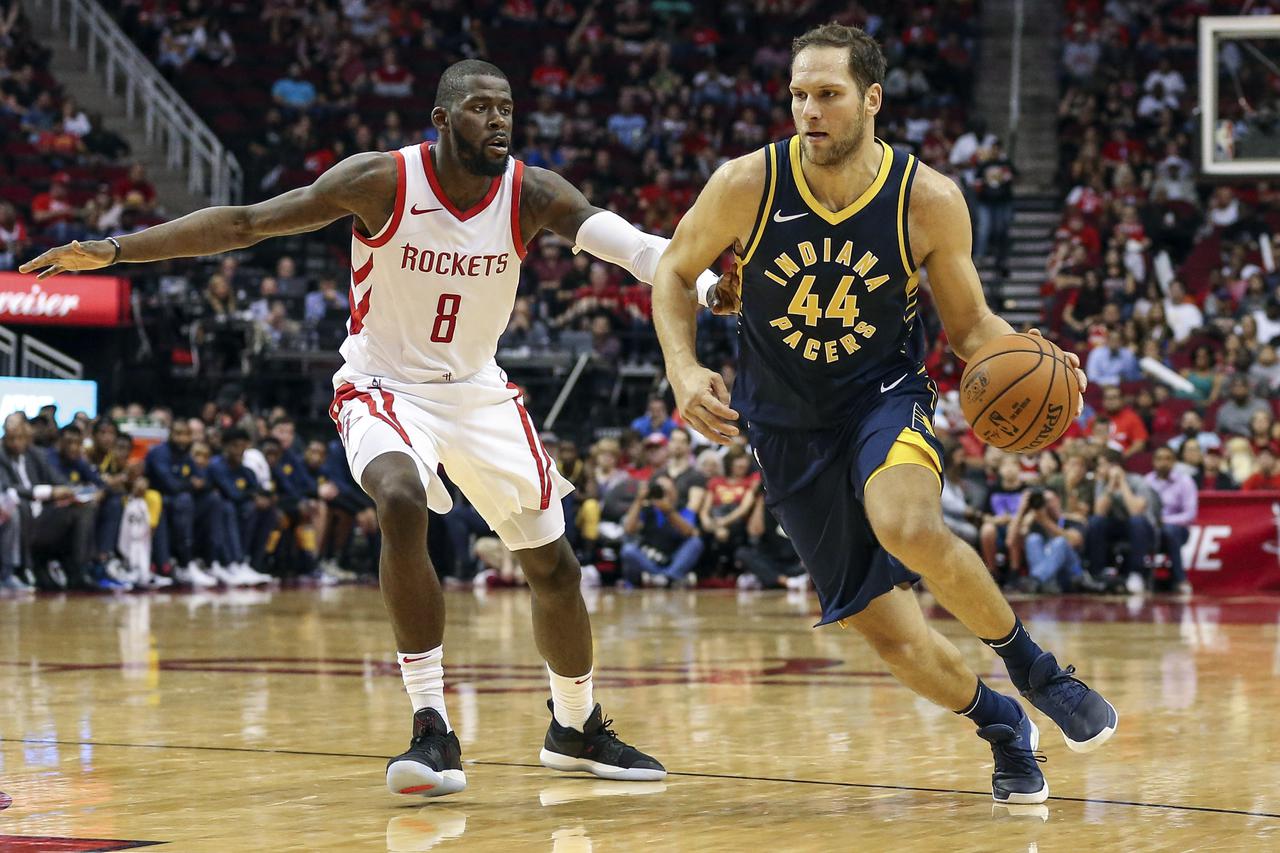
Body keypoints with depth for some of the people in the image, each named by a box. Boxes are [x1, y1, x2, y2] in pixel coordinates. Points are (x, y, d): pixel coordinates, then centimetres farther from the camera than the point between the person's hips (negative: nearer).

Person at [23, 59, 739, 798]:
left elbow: (625, 242, -27)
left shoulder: (532, 194, -13)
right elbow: (246, 222, -18)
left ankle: (577, 730, 33)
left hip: (480, 394, 4)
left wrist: (704, 283, -47)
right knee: (401, 502, -34)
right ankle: (433, 730, -30)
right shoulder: (382, 182, -19)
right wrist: (115, 250, -25)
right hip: (385, 389, -4)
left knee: (553, 565, 8)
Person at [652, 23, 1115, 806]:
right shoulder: (747, 185, -16)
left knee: (910, 529, -36)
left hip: (886, 397, -2)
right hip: (789, 426, 2)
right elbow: (676, 271, 1)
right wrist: (683, 369, -15)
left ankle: (1032, 666, -12)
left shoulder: (929, 200, -16)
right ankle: (1003, 727, 28)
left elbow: (970, 322, -2)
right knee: (881, 624, 1)